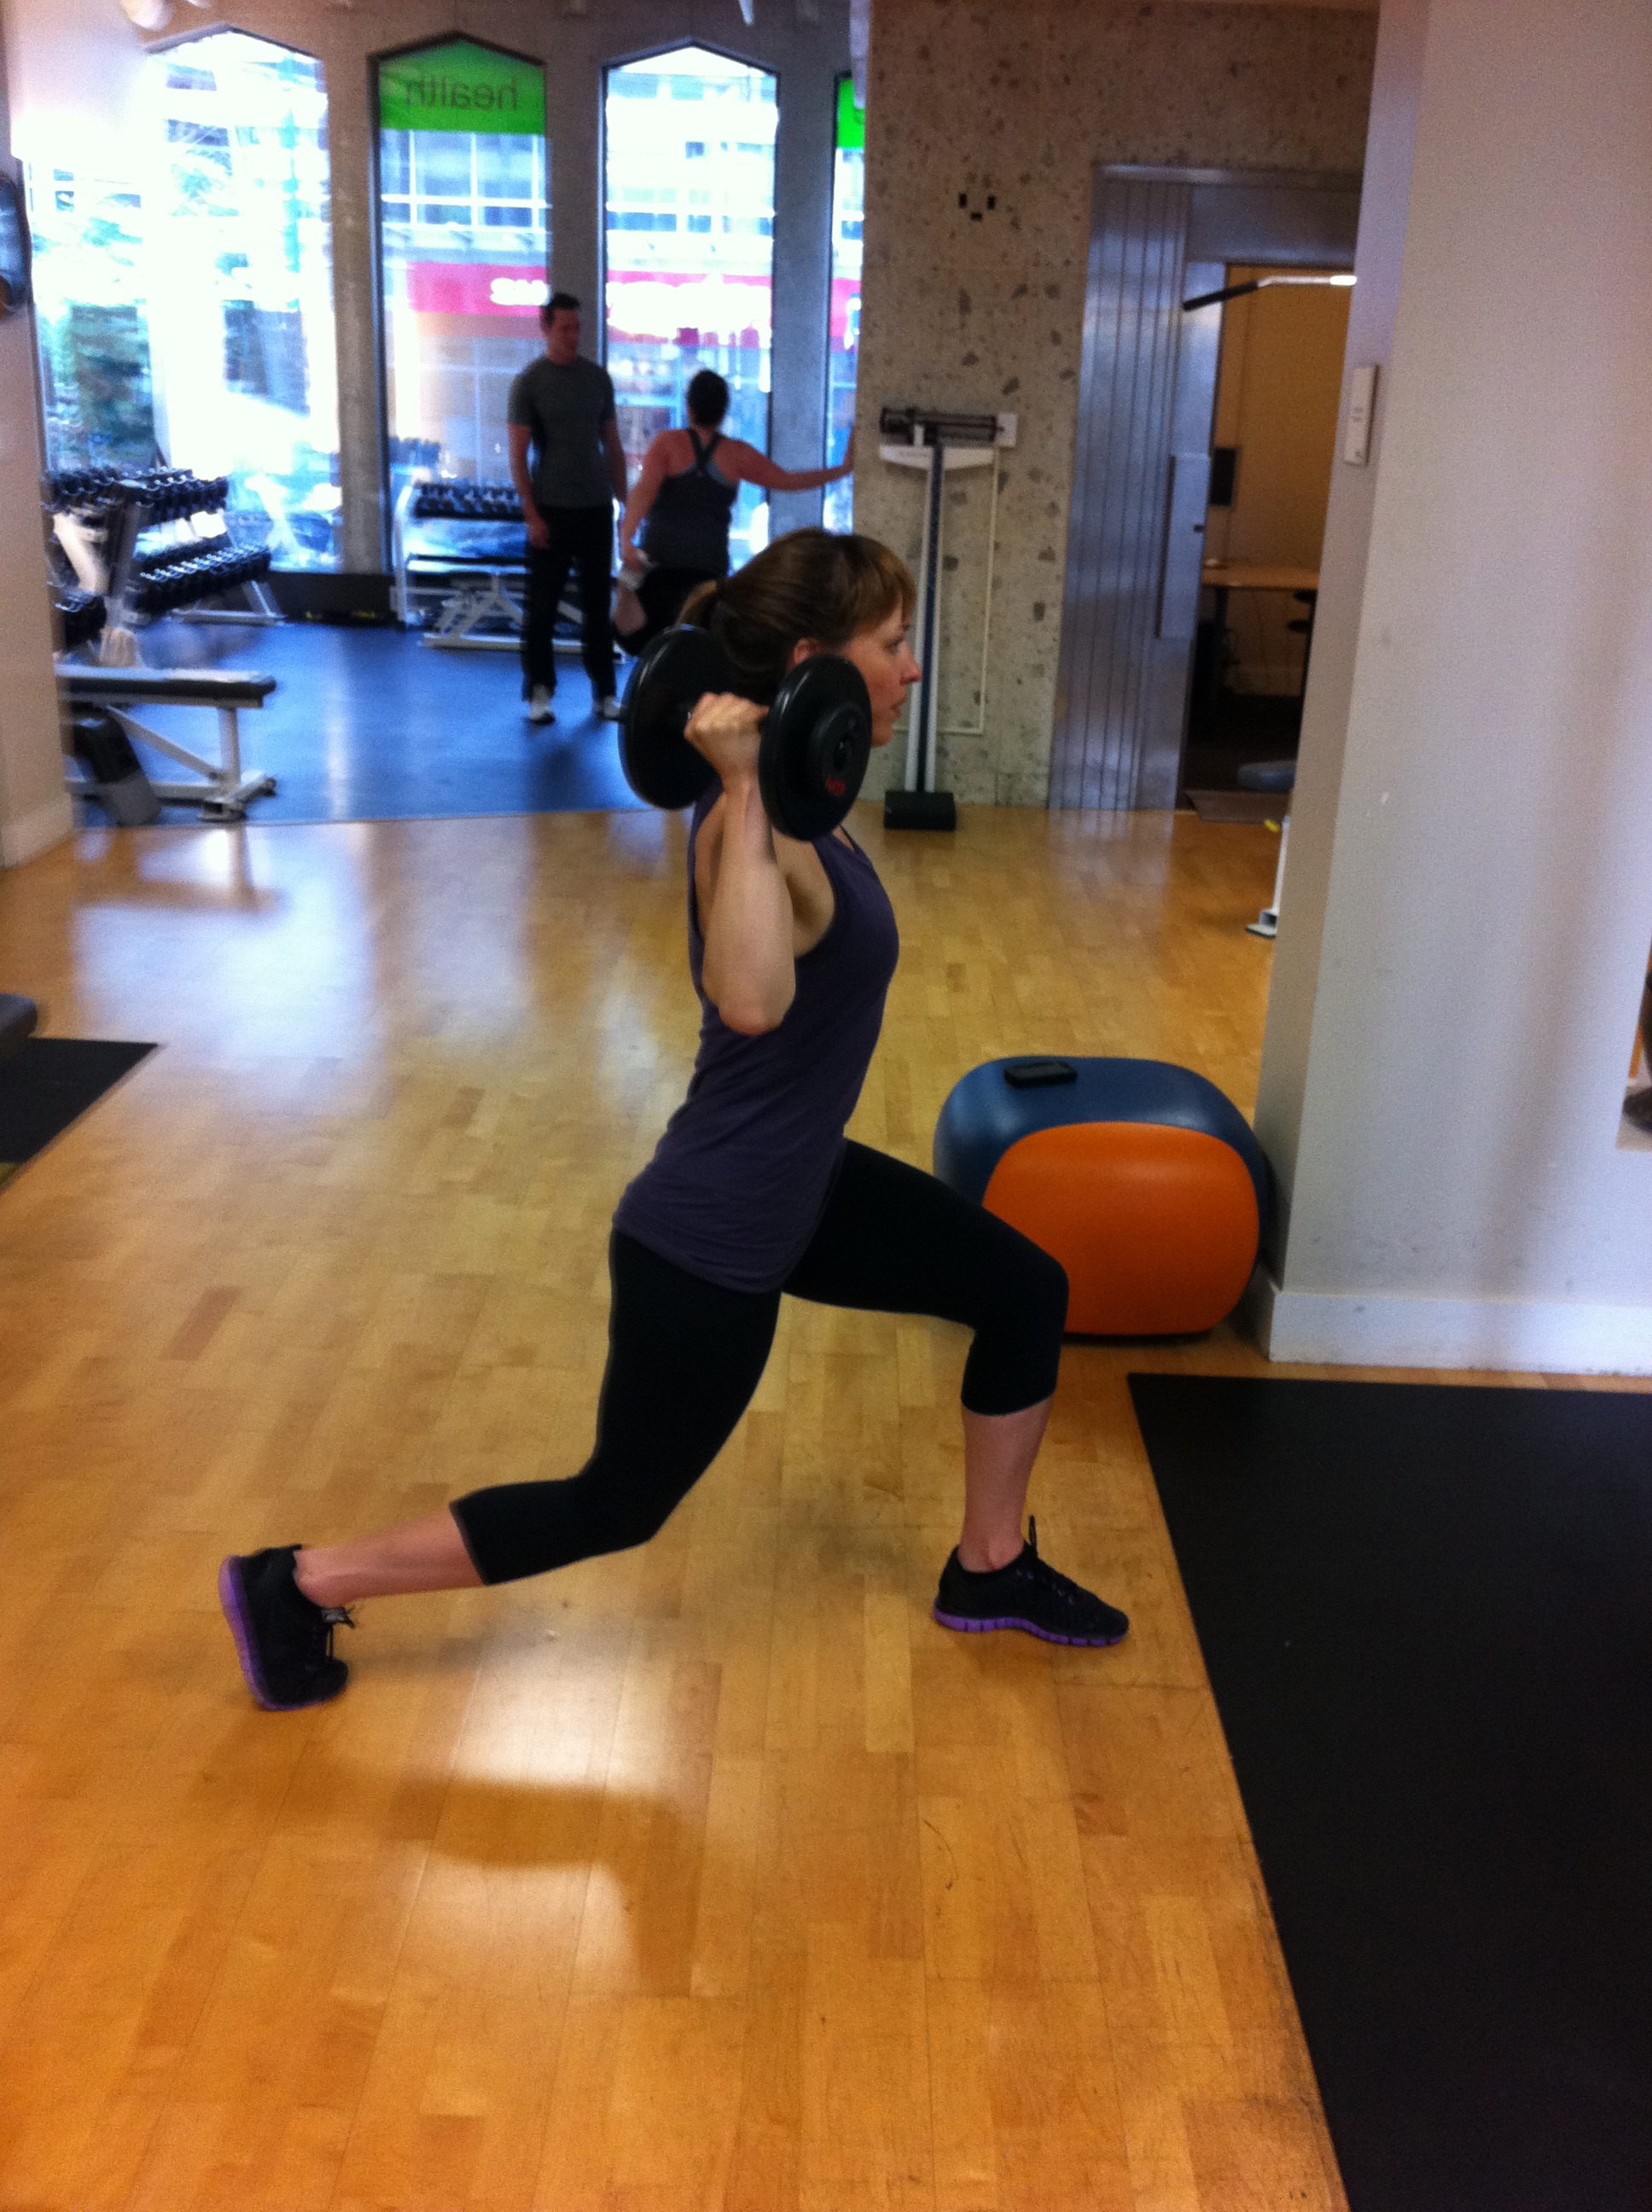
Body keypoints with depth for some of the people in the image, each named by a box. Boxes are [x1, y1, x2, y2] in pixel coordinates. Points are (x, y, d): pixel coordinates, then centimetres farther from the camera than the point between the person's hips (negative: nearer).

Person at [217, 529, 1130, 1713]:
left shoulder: (786, 797, 0)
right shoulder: (755, 822, -28)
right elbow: (752, 1001, -50)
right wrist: (746, 793, -43)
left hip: (800, 1185, 9)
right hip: (712, 1238, -9)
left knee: (1027, 1292, 15)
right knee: (617, 1507, 9)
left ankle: (990, 1572, 34)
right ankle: (300, 1583, 23)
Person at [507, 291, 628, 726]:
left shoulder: (598, 378, 9)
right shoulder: (528, 383, -3)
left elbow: (612, 445, 14)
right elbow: (518, 455, -4)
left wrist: (624, 500, 9)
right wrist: (531, 513, -11)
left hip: (596, 508, 3)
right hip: (550, 510, -3)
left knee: (598, 603, 6)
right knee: (542, 605, 1)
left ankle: (604, 691, 13)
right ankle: (539, 691, 11)